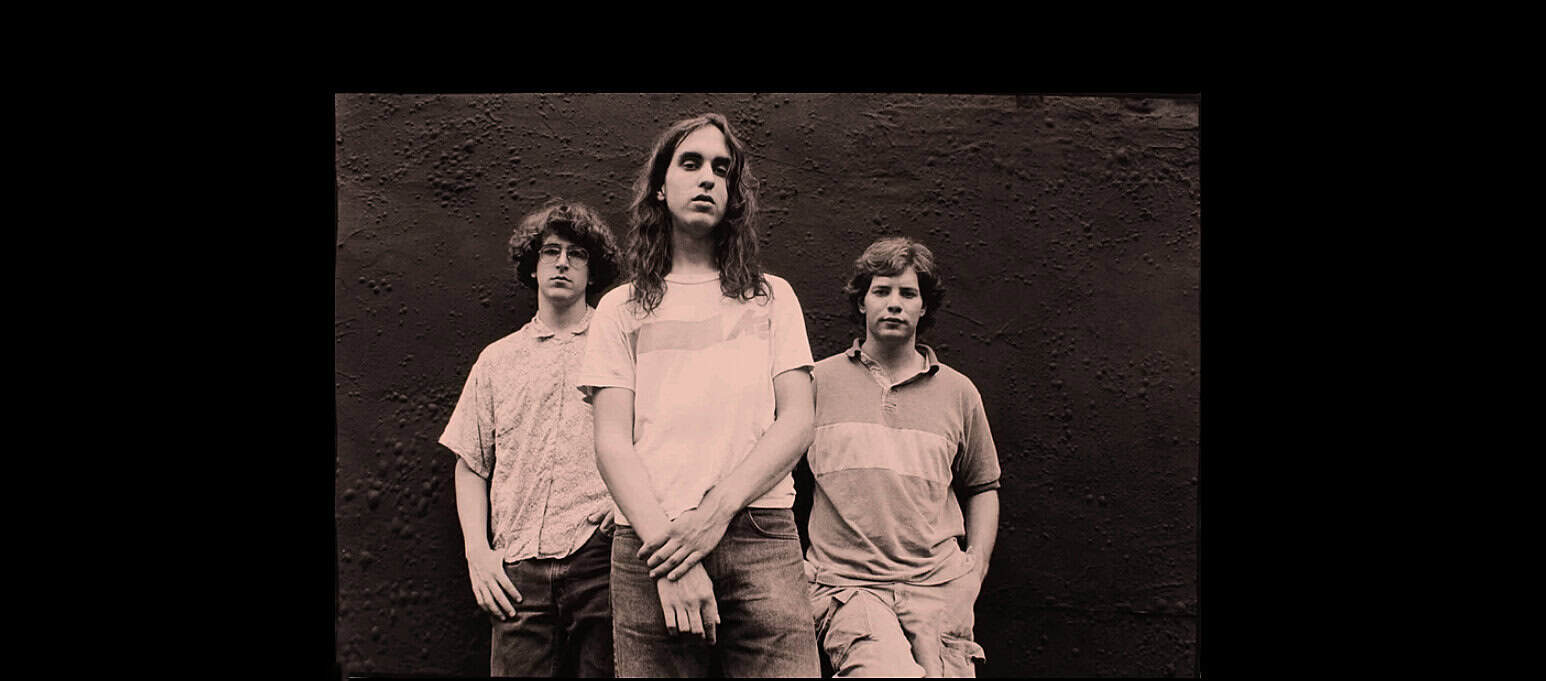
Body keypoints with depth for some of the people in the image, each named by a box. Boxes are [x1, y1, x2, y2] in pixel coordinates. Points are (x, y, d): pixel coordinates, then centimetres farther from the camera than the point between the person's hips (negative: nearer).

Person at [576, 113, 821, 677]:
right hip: (648, 546, 0)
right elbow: (611, 443, 3)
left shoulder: (771, 297, 15)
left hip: (760, 538, 0)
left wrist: (717, 509, -10)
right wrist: (666, 545, -12)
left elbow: (797, 420, 5)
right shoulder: (622, 308, 13)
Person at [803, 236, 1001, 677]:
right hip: (846, 585, -3)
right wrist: (793, 564, 6)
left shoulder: (958, 393, 12)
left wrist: (975, 570, 11)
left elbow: (982, 488, 22)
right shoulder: (818, 381, 6)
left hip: (937, 587, 3)